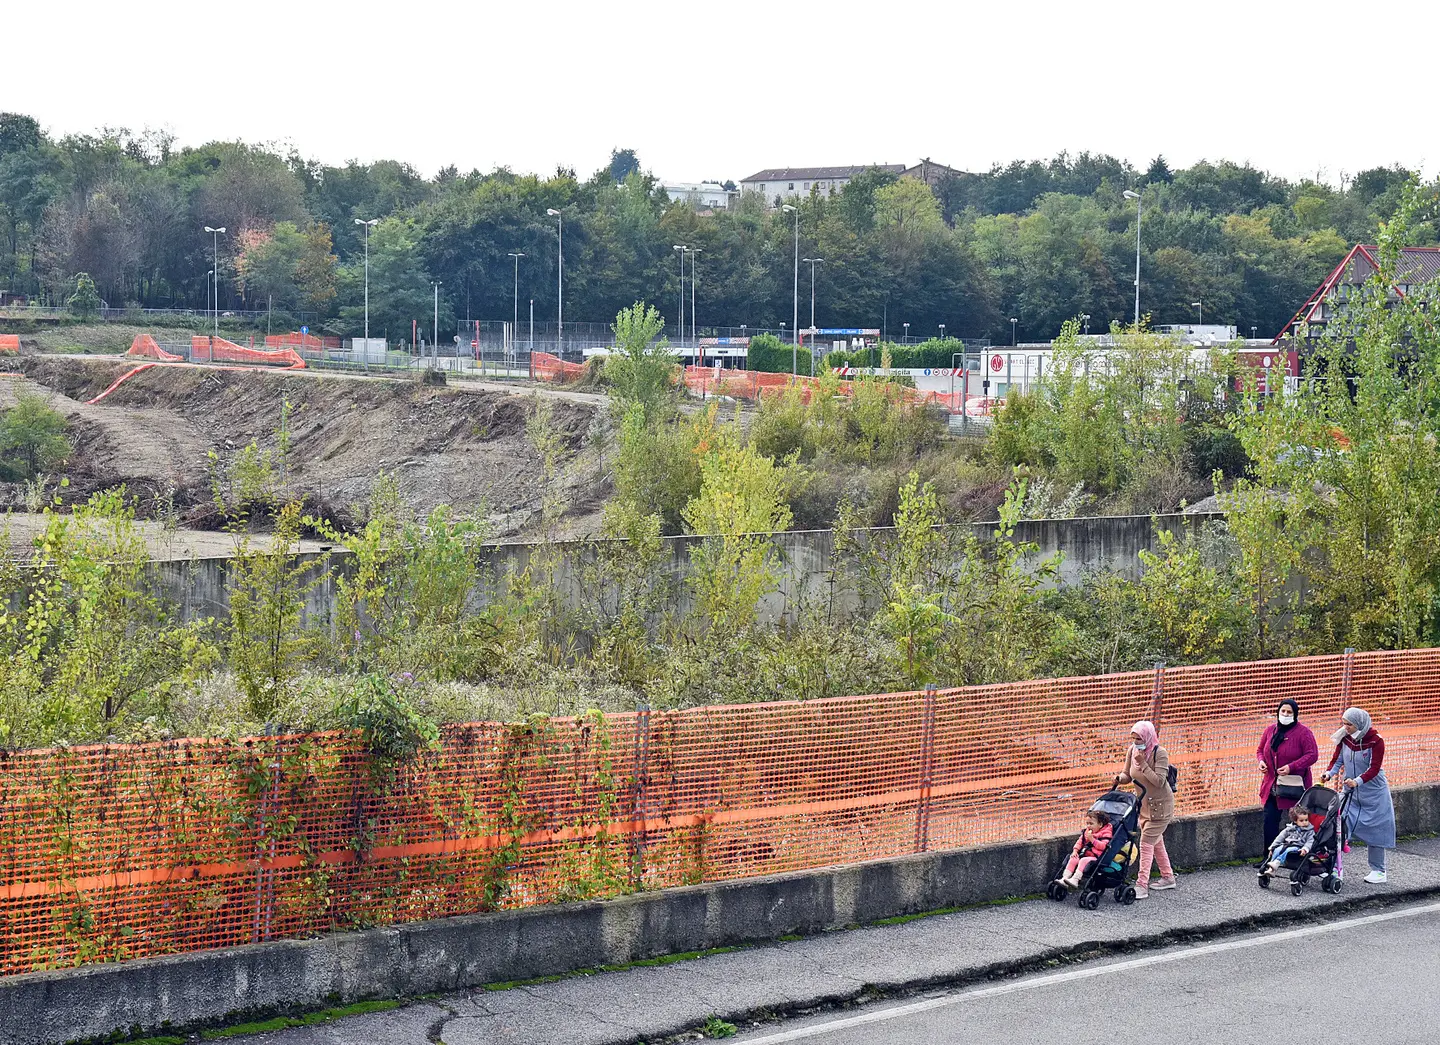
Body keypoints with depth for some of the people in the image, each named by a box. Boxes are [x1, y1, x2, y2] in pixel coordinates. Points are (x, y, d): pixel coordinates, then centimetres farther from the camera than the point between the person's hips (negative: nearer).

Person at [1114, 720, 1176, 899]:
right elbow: (1128, 775, 7)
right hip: (1144, 803, 7)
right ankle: (1168, 877, 33)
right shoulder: (1132, 751, -3)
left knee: (1147, 842, -12)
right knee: (1156, 841, 18)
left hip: (1160, 804, -7)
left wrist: (1143, 764, -32)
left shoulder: (1160, 753, -22)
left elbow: (1159, 781, -28)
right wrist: (1120, 779, -16)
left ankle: (1142, 886, -14)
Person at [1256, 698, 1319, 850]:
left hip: (1293, 787, -5)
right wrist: (1261, 761, -2)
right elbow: (1260, 750, 21)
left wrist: (1292, 767, -22)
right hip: (1271, 786, 5)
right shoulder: (1270, 730, 10)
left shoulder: (1303, 732, -8)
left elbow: (1312, 755, -13)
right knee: (1270, 821, 4)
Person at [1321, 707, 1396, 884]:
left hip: (1373, 793, -4)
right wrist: (1329, 774, -18)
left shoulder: (1376, 741, -16)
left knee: (1374, 830, 2)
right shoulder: (1344, 738, -2)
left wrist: (1357, 781, -35)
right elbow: (1337, 760, 2)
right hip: (1351, 792, 4)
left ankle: (1378, 870, 14)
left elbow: (1374, 768, -21)